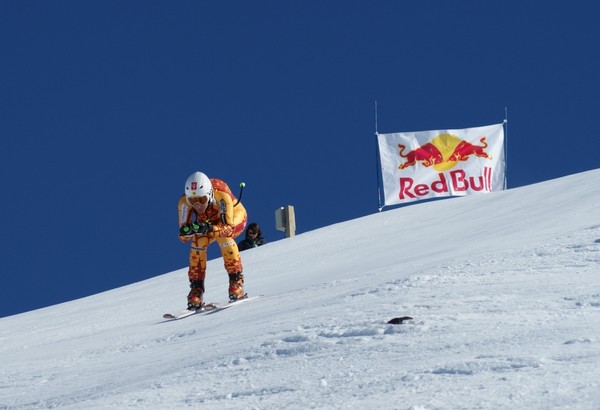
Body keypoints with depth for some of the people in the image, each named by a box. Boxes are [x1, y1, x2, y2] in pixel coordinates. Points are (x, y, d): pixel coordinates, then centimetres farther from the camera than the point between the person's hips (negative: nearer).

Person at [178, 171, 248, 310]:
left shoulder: (222, 196, -41)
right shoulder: (184, 203, -31)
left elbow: (228, 227, -42)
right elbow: (183, 236, -28)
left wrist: (210, 229, -60)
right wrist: (187, 231, -52)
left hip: (234, 218, -3)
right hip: (208, 221, 3)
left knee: (224, 237, -33)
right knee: (198, 242, -25)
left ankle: (236, 282, -24)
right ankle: (196, 289, -15)